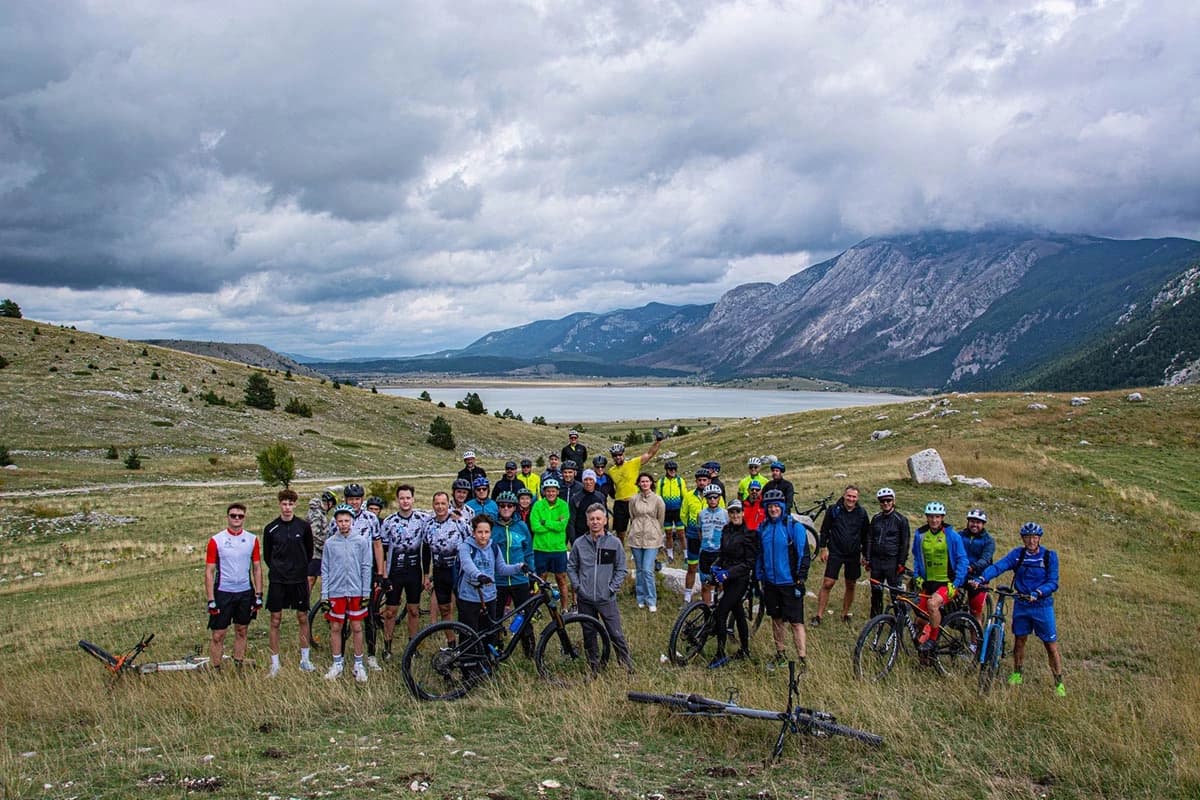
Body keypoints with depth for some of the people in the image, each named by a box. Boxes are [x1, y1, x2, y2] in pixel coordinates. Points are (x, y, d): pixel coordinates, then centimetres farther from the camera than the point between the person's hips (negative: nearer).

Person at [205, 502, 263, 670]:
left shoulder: (252, 539, 2)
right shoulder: (216, 540, -6)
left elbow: (257, 568, 7)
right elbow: (209, 571, -6)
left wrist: (259, 595, 2)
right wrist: (211, 600, -10)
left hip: (245, 593, 3)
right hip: (223, 593, -3)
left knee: (241, 631, 12)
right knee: (218, 635, 0)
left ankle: (239, 666, 24)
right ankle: (215, 670, 10)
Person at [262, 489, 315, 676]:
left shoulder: (304, 526, -1)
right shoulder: (270, 528, -1)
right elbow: (267, 555, 9)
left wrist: (301, 569, 9)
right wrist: (277, 570, 8)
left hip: (299, 580, 1)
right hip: (277, 581, -1)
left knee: (303, 618, 7)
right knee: (275, 620, 2)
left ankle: (305, 659, 20)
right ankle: (275, 664, 10)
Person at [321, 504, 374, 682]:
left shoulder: (362, 541, 0)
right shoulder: (330, 543, 1)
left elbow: (366, 567, 1)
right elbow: (325, 570, 4)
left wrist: (366, 593, -2)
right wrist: (324, 594, 0)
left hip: (356, 591, -1)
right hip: (335, 592, 1)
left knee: (357, 628, 5)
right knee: (335, 628, 7)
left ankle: (358, 664, 16)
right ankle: (337, 664, 19)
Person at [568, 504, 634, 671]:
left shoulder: (614, 543, -2)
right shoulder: (579, 543, 1)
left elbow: (622, 569, 3)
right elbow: (571, 567, 11)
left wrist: (612, 588, -5)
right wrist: (577, 586, 0)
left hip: (607, 599, -2)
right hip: (585, 600, 2)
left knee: (617, 635, -4)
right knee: (589, 637, 11)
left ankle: (629, 668, 7)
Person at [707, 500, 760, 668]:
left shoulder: (749, 533, -14)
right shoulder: (726, 530, 7)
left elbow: (750, 562, -16)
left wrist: (728, 573, -22)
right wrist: (715, 566, -3)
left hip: (740, 578, -7)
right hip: (727, 577, 7)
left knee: (721, 613, -12)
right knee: (738, 612, 17)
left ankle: (720, 655, -4)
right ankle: (745, 649, 31)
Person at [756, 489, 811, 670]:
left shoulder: (794, 527, -9)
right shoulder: (763, 528, 7)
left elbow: (804, 555, -8)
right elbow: (759, 555, 15)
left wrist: (800, 580, -11)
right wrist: (759, 578, 13)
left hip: (789, 583, -5)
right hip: (771, 582, 5)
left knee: (796, 622, -6)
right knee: (777, 619, 14)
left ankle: (802, 660, -3)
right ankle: (781, 654, 27)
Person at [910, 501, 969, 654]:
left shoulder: (952, 536, -9)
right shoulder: (920, 534, 3)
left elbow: (962, 560, -7)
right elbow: (916, 556, 17)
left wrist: (955, 584, -12)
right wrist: (917, 576, 7)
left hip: (947, 583, -5)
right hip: (928, 582, 5)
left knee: (933, 603, -31)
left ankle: (932, 640, -13)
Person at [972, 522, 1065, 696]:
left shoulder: (1049, 556, -6)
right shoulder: (1017, 554, -2)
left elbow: (1052, 583, -11)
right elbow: (998, 566, -15)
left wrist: (1037, 593, -28)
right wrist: (981, 579, -31)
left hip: (1042, 605, -2)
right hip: (1021, 604, 2)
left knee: (1051, 645, 0)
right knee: (1019, 639, 12)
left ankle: (1059, 683, 9)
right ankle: (1017, 675, 28)